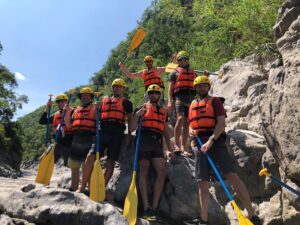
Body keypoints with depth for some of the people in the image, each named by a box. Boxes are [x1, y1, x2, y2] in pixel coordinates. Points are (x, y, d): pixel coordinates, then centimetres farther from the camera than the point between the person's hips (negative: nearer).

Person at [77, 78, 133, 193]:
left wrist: (129, 135, 2)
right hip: (103, 131, 3)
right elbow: (98, 116, 27)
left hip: (116, 133, -3)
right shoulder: (104, 100, 24)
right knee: (90, 157, -10)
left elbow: (130, 119, 9)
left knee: (110, 163, -2)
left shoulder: (125, 102, 13)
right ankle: (82, 187, -2)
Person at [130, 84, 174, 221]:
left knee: (162, 172, -9)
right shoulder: (141, 108, 12)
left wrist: (170, 149, 15)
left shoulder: (163, 111, 24)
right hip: (144, 139, -3)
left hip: (157, 142, 4)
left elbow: (166, 131, 23)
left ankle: (154, 207, -4)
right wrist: (137, 115, -8)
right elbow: (132, 128, 6)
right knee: (144, 171, -8)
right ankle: (146, 208, -7)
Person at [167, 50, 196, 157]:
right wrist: (169, 102, -7)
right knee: (180, 118, -23)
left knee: (186, 123, 1)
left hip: (191, 99, 4)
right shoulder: (174, 73, 14)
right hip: (179, 97, -4)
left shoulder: (193, 73, 26)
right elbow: (170, 88, 5)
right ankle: (176, 144, -18)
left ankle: (184, 147, 4)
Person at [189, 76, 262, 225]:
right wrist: (191, 131, 0)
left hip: (215, 142, -4)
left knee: (232, 175, -16)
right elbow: (190, 125, 25)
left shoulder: (215, 101, 6)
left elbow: (221, 122, -7)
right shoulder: (192, 105, 20)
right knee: (202, 182, 4)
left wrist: (211, 140, -20)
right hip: (200, 145, 4)